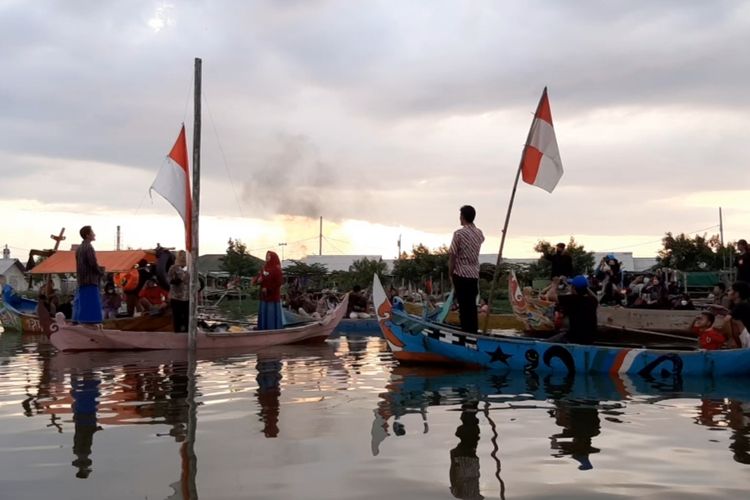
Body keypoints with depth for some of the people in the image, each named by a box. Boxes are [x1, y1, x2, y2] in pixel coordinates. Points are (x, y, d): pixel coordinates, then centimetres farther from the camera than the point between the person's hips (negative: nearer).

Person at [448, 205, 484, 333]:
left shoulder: (459, 234, -13)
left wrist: (450, 273, 0)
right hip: (474, 274, 6)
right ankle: (474, 331, 16)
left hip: (461, 274, -6)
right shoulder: (479, 233, 6)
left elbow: (452, 256, -11)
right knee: (472, 305, 12)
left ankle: (466, 332, 1)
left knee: (464, 306, -1)